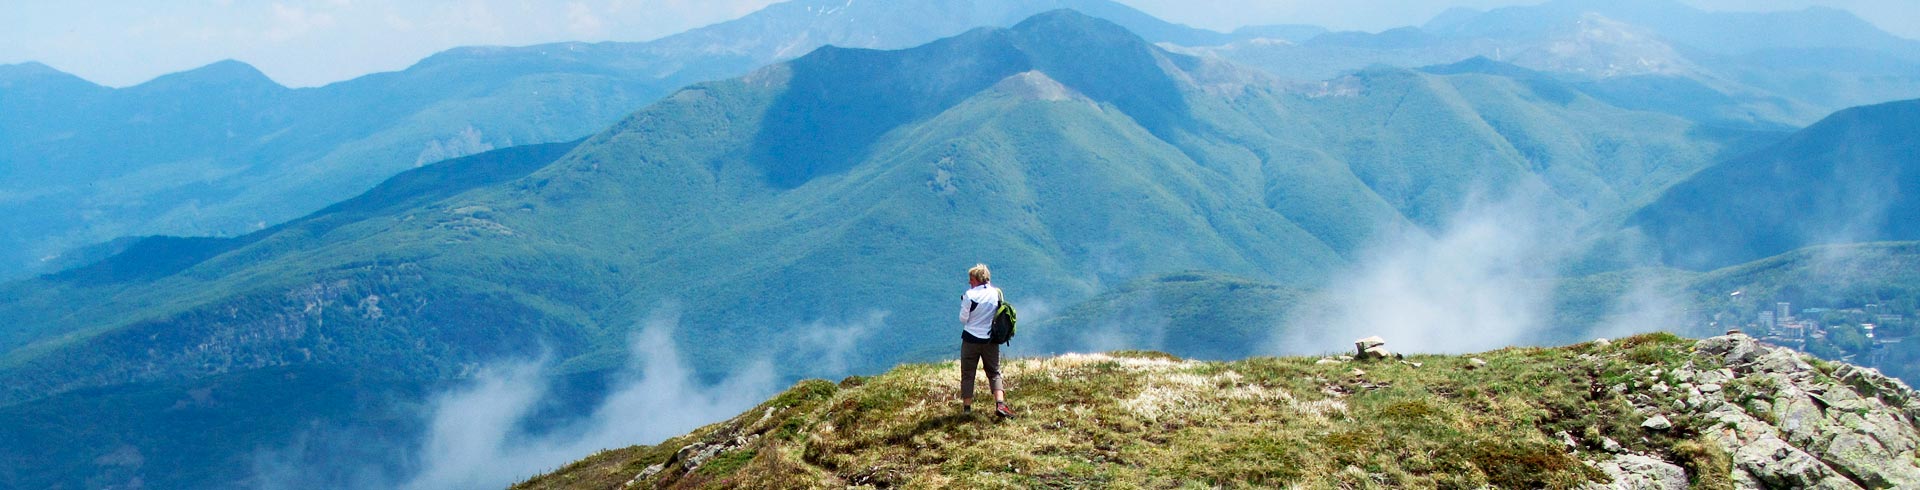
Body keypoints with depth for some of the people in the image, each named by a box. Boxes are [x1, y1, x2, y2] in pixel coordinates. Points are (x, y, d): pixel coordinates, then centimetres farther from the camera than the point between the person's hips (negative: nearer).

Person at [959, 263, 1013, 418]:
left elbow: (963, 319, -7)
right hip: (991, 339, 3)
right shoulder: (996, 293, -2)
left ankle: (967, 407, 10)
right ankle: (1000, 404, -9)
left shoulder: (970, 295, -13)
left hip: (971, 339, -3)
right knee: (994, 373, 9)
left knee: (967, 374, 8)